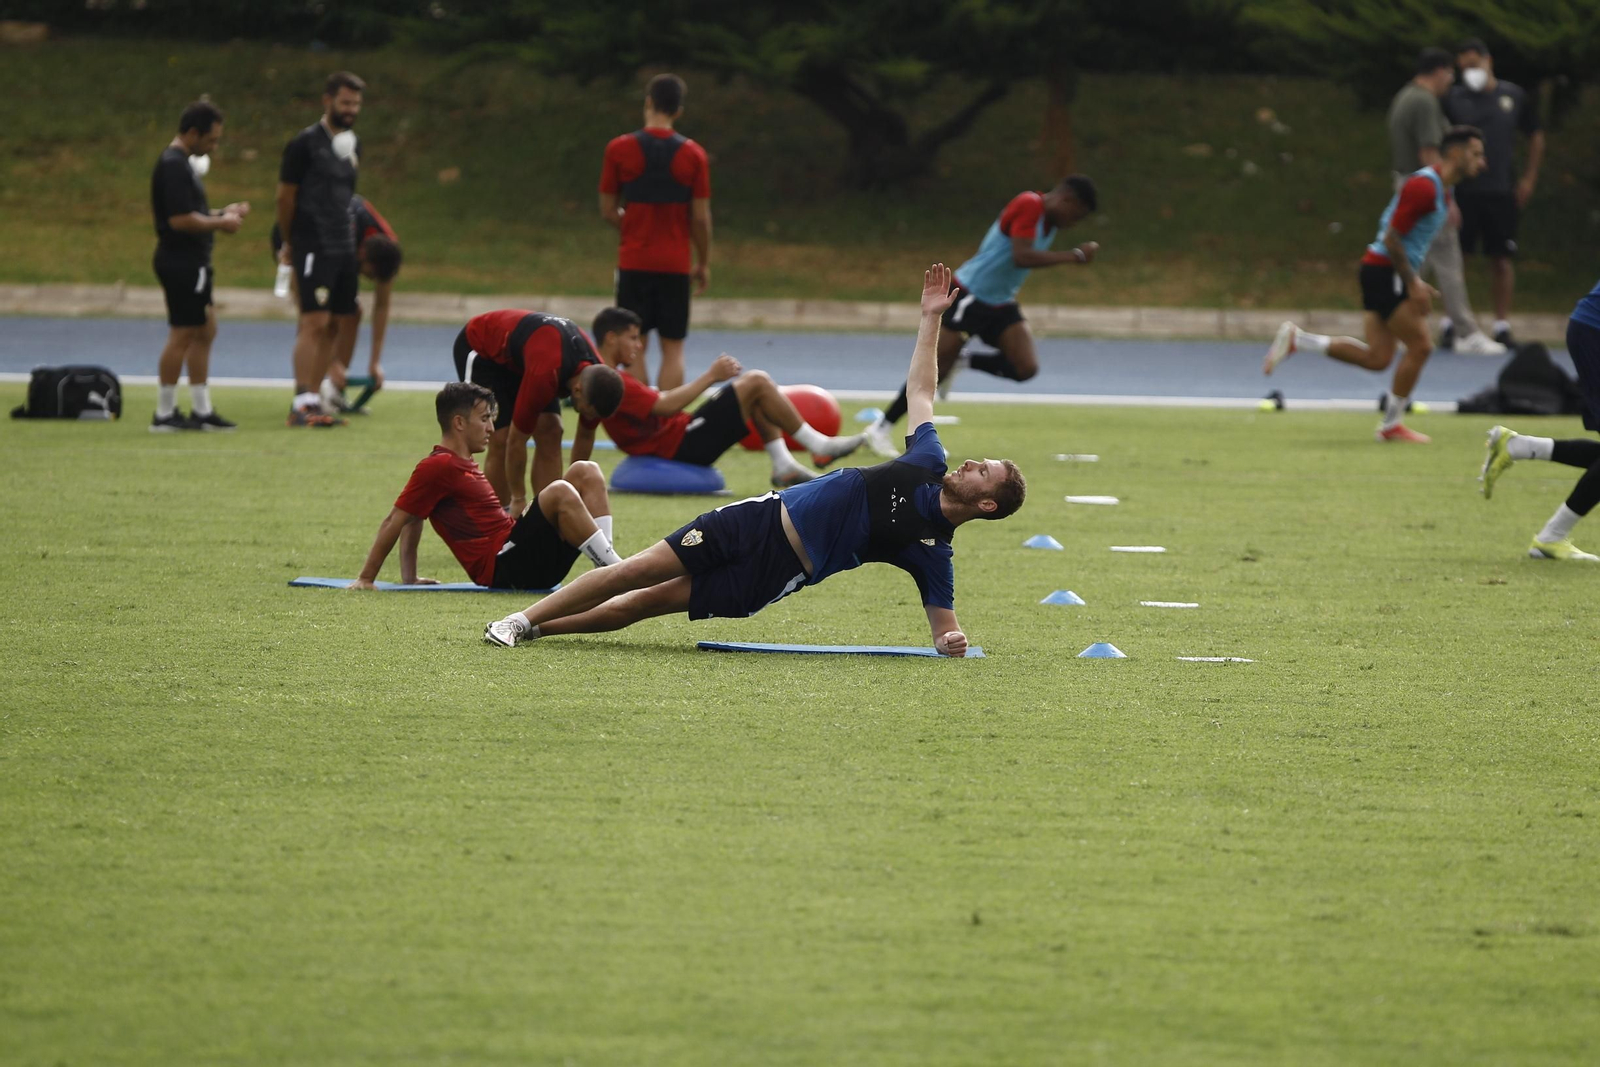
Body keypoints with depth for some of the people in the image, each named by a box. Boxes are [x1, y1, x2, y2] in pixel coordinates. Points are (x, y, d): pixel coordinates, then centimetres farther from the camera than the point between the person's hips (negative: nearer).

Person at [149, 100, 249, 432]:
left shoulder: (181, 163, 16)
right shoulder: (174, 166, -18)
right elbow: (181, 219, -24)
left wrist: (221, 213, 12)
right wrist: (221, 223, -13)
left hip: (189, 263, 11)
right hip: (182, 263, -11)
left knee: (205, 330, 13)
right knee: (182, 336, -5)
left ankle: (201, 410, 17)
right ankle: (164, 414, 0)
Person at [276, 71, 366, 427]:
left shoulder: (351, 145, 15)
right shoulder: (305, 143, -7)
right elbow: (285, 197, -3)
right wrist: (291, 243, 6)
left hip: (344, 248, 8)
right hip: (314, 247, -8)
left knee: (334, 326, 6)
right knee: (314, 322, -13)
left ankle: (313, 399, 12)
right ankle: (302, 403, -14)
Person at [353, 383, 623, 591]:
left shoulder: (461, 466, 23)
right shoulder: (437, 467, -7)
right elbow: (394, 522, -7)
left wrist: (409, 579, 21)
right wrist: (365, 579, -7)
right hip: (502, 569, -10)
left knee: (585, 473, 4)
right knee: (559, 491, -28)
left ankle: (607, 565, -13)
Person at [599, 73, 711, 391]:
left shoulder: (619, 149, -2)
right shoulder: (693, 155, -2)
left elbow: (607, 212, 2)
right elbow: (700, 218, -1)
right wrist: (703, 263, 11)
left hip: (634, 262, 0)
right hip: (676, 265, 0)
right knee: (673, 348, 5)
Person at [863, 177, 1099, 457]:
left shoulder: (1050, 220, 8)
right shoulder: (1029, 206, -21)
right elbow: (1022, 257, -33)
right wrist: (1075, 256, -30)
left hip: (1000, 304, 8)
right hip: (969, 295, -8)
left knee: (1026, 368, -9)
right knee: (938, 365, -6)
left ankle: (960, 362, 12)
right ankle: (880, 429, 5)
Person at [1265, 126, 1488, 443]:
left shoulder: (1441, 191, 15)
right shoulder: (1423, 186, -17)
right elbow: (1392, 238, -20)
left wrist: (1415, 282, 16)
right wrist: (1412, 284, -19)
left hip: (1390, 274, 10)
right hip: (1384, 272, -10)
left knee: (1378, 358, 6)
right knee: (1420, 346, -7)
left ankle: (1295, 339, 11)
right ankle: (1391, 425, 4)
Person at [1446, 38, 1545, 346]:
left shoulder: (1514, 96, 5)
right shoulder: (1454, 99, 0)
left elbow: (1535, 137, 14)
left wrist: (1529, 179, 8)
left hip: (1502, 192, 1)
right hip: (1463, 191, -1)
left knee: (1502, 259, 4)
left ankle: (1502, 325, 10)